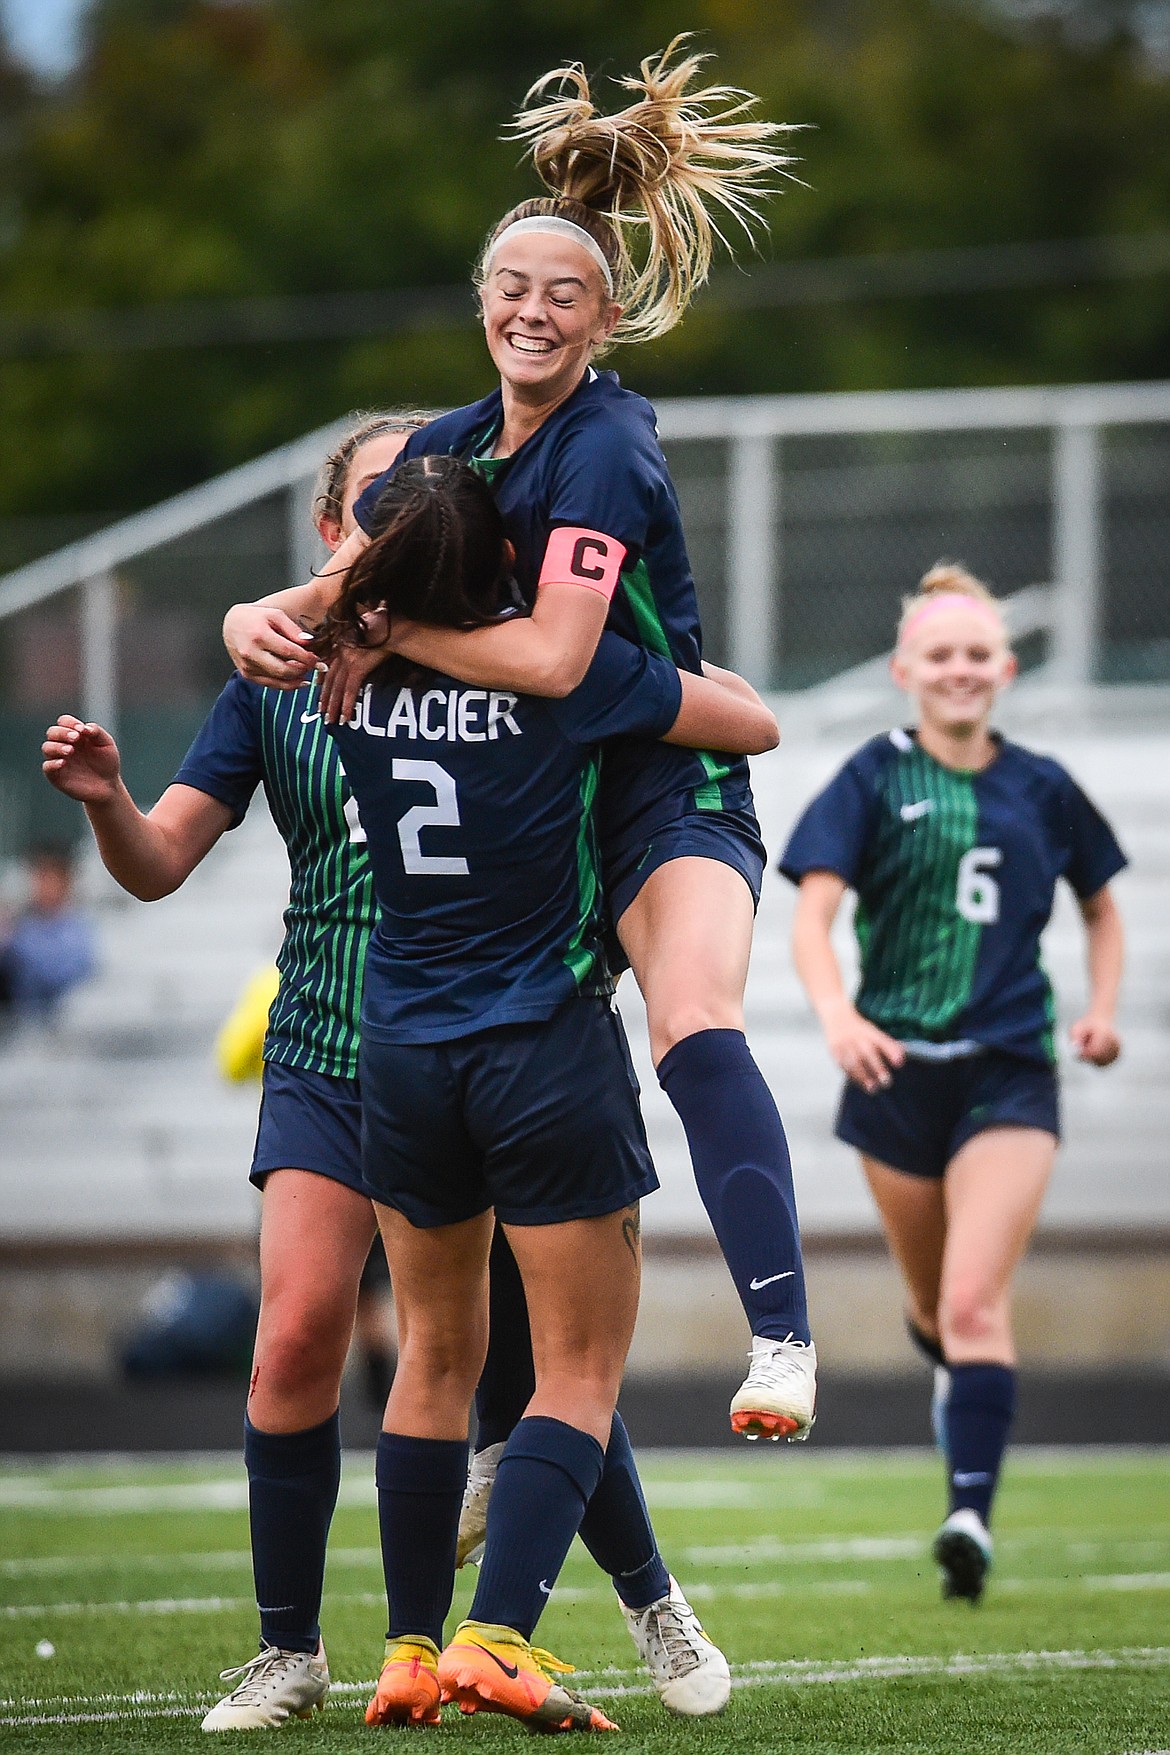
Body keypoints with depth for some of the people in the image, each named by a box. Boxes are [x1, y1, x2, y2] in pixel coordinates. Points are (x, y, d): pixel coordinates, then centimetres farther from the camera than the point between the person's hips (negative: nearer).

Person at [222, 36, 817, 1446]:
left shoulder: (603, 453, -18)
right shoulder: (448, 449, 6)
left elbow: (551, 655, -28)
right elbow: (336, 591, 13)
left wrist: (384, 632, -17)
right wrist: (262, 621, -11)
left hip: (667, 790, -8)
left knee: (696, 1033, -33)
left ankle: (781, 1338, -38)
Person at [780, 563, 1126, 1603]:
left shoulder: (1041, 788, 5)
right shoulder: (876, 779, -1)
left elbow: (1101, 910, 21)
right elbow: (812, 915, -12)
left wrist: (1102, 1010, 3)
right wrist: (837, 1014, -30)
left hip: (1009, 1074, -1)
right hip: (898, 1070, 1)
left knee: (975, 1300, -18)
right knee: (932, 1306, 15)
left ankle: (972, 1516, -25)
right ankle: (959, 1377, 49)